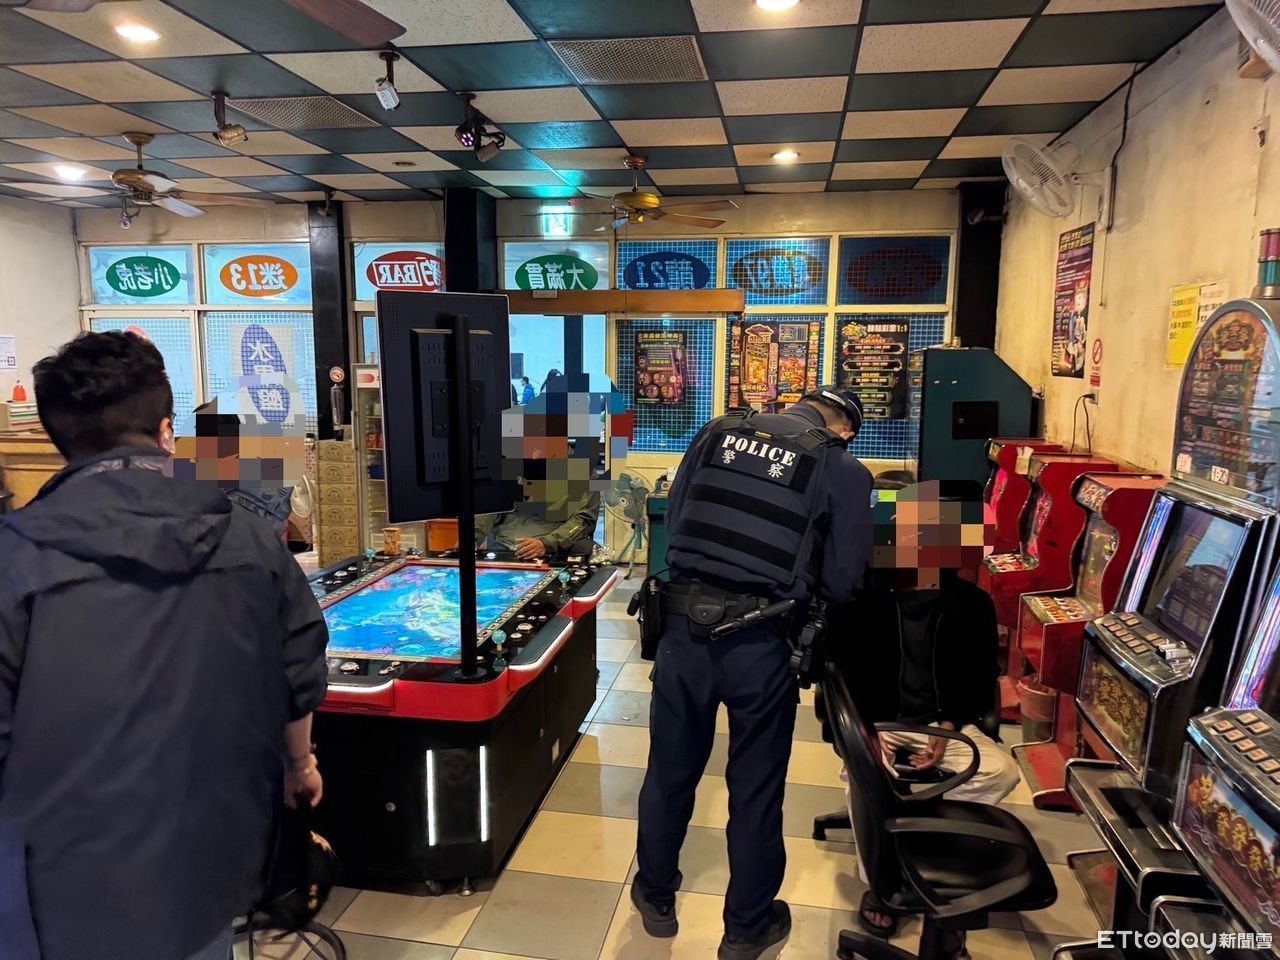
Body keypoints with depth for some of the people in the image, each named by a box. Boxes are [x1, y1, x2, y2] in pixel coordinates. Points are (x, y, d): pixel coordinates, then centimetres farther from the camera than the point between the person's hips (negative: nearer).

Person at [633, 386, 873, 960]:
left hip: (683, 626, 3)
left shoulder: (719, 432, 8)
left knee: (670, 770, 21)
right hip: (760, 645, -3)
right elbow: (842, 581, -1)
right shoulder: (843, 470, 0)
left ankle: (655, 898, 43)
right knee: (756, 788, 16)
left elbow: (673, 519, 11)